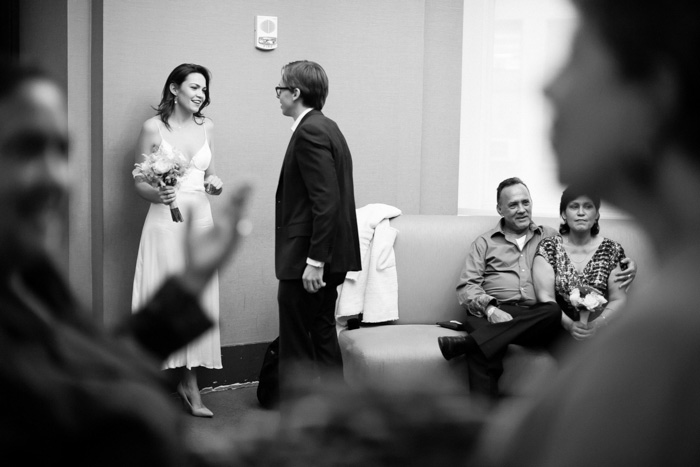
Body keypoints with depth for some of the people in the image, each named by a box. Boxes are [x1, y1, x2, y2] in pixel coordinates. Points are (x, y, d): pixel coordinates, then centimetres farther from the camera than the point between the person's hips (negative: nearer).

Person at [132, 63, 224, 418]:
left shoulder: (206, 127, 10)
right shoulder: (153, 128, -3)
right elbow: (138, 181, -2)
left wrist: (214, 184, 0)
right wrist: (158, 194, -21)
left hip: (200, 219, 4)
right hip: (165, 219, -4)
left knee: (197, 300, 3)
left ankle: (190, 384, 10)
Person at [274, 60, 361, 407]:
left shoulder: (310, 132, -16)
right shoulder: (326, 128, 15)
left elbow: (326, 201, -23)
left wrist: (314, 261, -23)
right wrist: (318, 258, 18)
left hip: (307, 257, -10)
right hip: (329, 257, 10)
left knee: (296, 346, -3)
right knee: (322, 335, 16)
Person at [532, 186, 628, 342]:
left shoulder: (612, 250, 10)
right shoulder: (549, 247, 8)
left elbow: (619, 300, 4)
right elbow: (545, 297, -2)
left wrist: (597, 324, -16)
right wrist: (569, 325, -19)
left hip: (600, 332, 1)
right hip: (560, 330, -1)